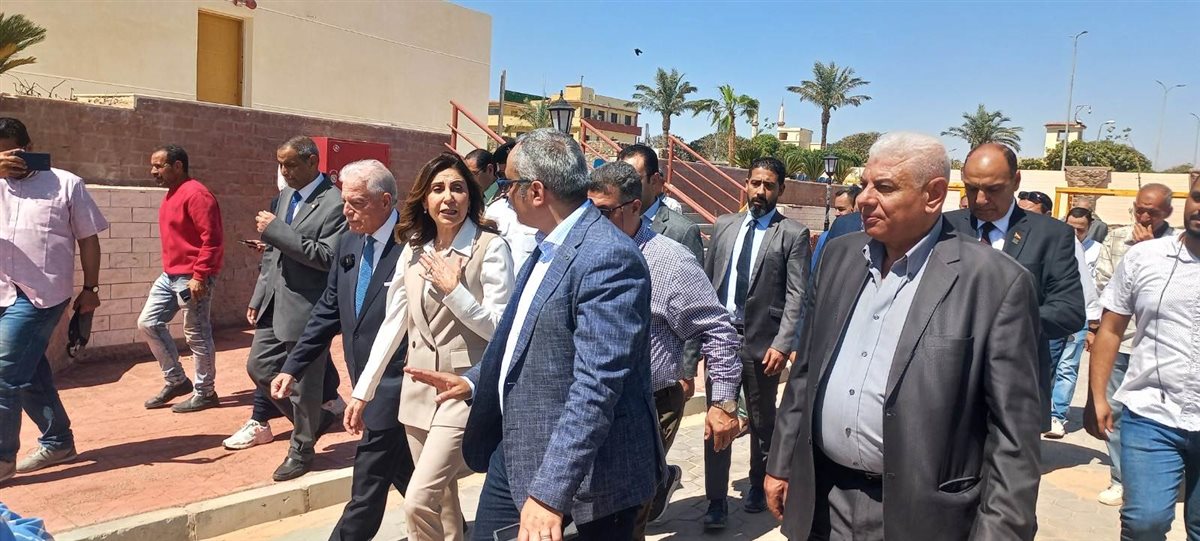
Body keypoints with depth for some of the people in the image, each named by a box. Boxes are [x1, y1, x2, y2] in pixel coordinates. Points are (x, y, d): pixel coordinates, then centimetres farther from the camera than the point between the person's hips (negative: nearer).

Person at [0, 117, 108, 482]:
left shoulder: (65, 184, 2)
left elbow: (88, 238, 4)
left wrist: (90, 289, 1)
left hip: (41, 295, -5)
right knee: (29, 374, 13)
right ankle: (58, 442, 27)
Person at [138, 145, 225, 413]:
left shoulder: (195, 194, -16)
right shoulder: (172, 194, 15)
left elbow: (212, 239, -22)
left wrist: (199, 276, -24)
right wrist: (170, 269, 21)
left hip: (191, 278, -10)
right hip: (170, 275, 10)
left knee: (197, 336, -1)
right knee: (148, 323, 11)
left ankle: (205, 392, 12)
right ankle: (176, 380, 22)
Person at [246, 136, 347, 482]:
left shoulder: (334, 204, -15)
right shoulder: (286, 196, 12)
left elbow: (327, 257, -24)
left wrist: (275, 229, -21)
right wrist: (258, 297, 17)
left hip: (307, 308, -8)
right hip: (275, 303, 9)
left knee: (303, 382, 3)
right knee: (259, 367, 14)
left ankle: (301, 450, 24)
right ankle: (313, 418, 32)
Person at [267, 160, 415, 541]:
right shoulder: (349, 243, 7)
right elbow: (328, 311, 12)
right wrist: (292, 367, 10)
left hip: (394, 386, -8)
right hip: (367, 383, 8)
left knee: (368, 486, 0)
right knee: (403, 472, 21)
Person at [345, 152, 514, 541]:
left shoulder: (490, 248, -11)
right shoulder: (413, 250, 7)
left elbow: (500, 329, -13)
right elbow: (393, 324, 9)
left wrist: (453, 289, -20)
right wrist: (363, 391, 8)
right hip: (419, 388, 6)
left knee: (419, 500, -12)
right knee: (441, 500, 16)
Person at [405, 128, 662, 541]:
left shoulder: (608, 257, -23)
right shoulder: (548, 246, 9)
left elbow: (596, 386, -29)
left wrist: (549, 491, -31)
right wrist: (474, 381, 13)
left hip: (586, 471, -9)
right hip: (516, 452, 9)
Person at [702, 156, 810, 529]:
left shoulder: (793, 234, -2)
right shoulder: (724, 225, 10)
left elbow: (797, 294, -7)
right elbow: (707, 281, 11)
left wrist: (782, 344, -15)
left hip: (762, 342, -2)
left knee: (762, 423, 13)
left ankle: (758, 488, 35)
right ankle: (717, 502, 13)